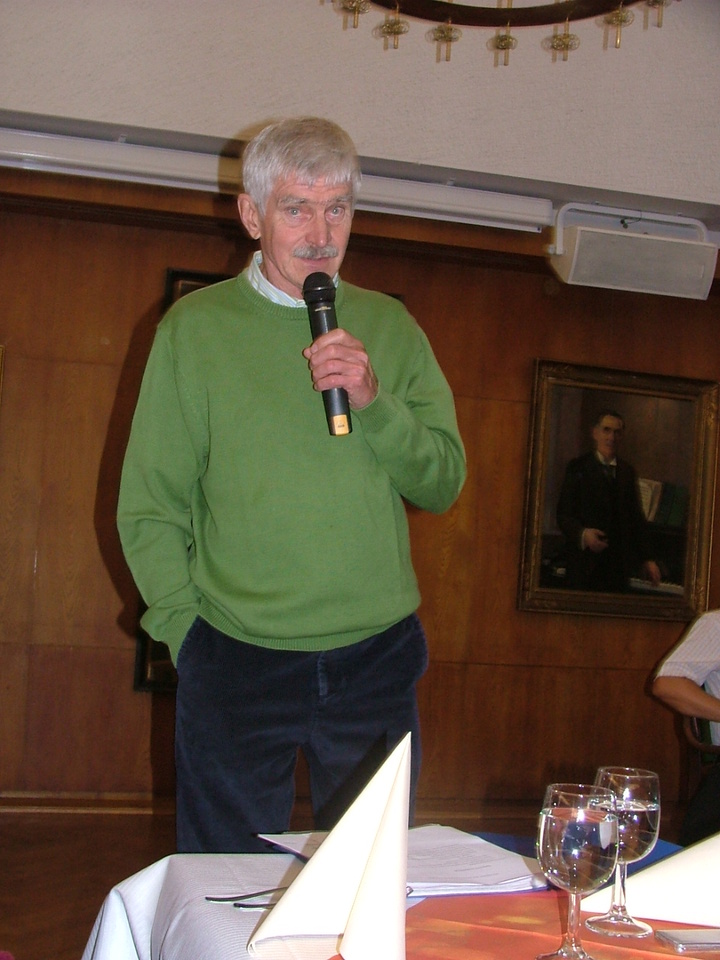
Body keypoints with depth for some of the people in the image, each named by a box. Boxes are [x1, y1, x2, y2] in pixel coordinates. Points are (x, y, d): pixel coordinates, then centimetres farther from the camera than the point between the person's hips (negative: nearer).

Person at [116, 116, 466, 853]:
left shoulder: (390, 327, 8)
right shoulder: (195, 326, 0)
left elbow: (443, 484, 3)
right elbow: (148, 509, 1)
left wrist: (373, 402, -12)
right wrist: (186, 629, -6)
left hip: (377, 660, 2)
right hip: (236, 661, -2)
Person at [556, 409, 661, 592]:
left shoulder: (628, 472, 16)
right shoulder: (577, 468, 3)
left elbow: (637, 517, 17)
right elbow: (563, 513, -4)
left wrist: (647, 559, 13)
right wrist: (583, 533, -22)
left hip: (618, 563, 3)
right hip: (585, 561, -3)